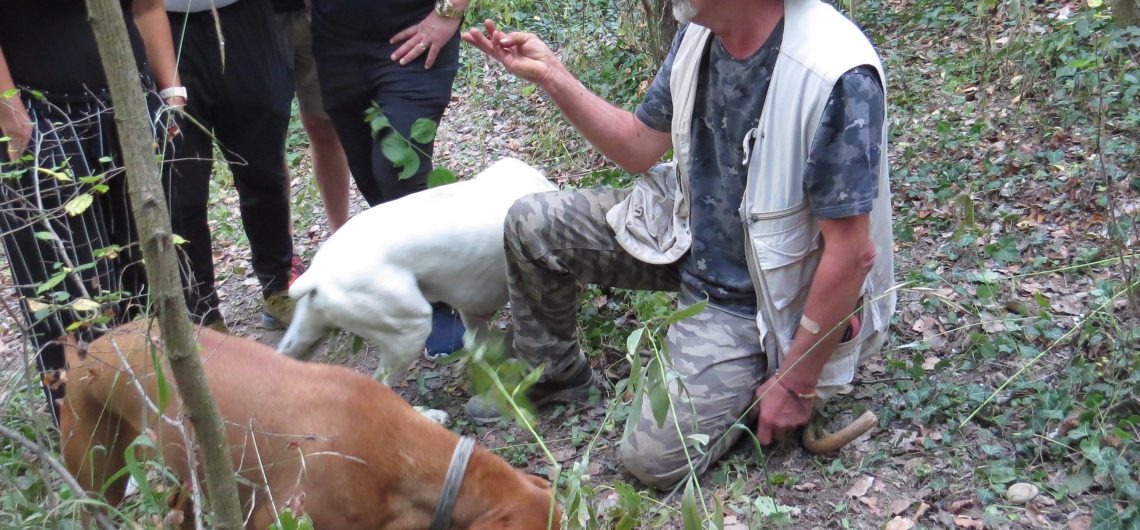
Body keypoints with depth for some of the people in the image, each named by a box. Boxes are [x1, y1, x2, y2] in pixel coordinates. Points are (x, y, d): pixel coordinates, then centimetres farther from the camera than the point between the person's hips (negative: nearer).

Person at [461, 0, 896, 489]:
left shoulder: (837, 77, -33)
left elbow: (851, 252, -27)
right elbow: (640, 147, 5)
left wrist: (796, 384, -19)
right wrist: (548, 74, -6)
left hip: (750, 296, -7)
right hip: (687, 229, 7)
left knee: (655, 458, -14)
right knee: (531, 225, 0)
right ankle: (554, 373, 26)